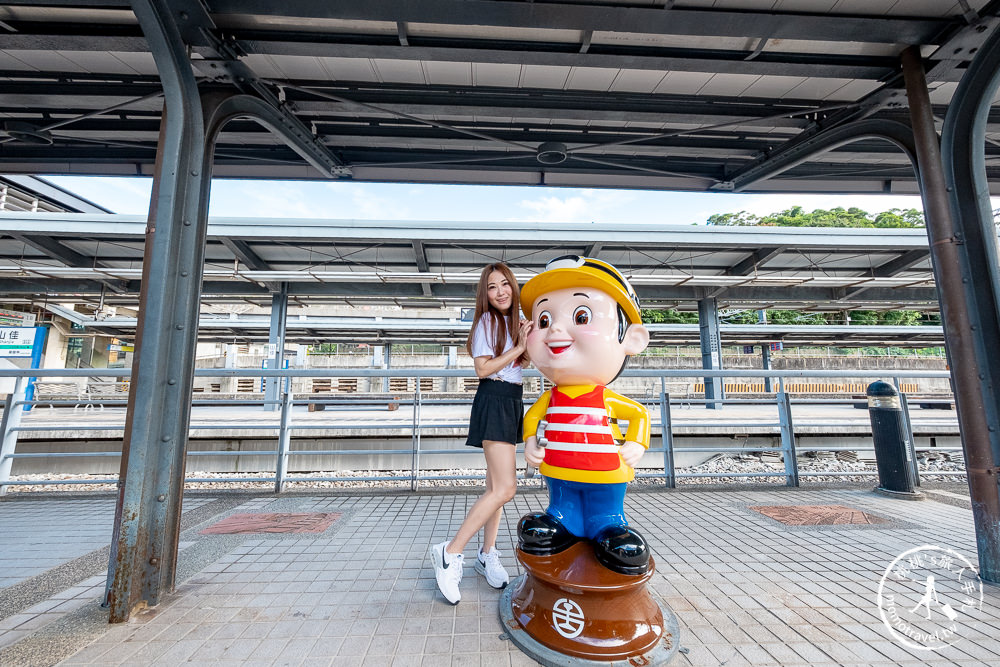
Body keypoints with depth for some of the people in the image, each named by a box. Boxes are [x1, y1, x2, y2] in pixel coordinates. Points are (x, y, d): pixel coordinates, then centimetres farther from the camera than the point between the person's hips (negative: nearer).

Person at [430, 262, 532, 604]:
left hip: (511, 402, 8)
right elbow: (483, 369, -16)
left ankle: (487, 555, 24)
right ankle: (449, 553, -5)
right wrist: (519, 346, -16)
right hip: (493, 400, -8)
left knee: (496, 485, 12)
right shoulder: (487, 321, -8)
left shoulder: (514, 321, 16)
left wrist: (528, 340, 5)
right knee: (505, 488, -14)